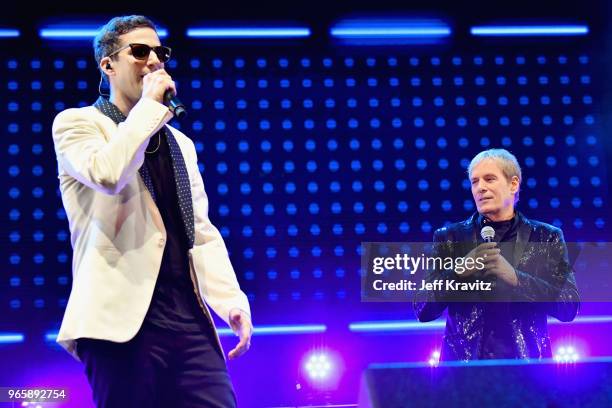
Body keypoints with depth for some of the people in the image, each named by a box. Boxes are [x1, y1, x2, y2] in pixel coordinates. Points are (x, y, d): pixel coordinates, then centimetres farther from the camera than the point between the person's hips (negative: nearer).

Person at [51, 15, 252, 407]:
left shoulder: (180, 143, 23)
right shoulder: (76, 122, 4)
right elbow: (106, 174, -18)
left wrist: (231, 300, 6)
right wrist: (150, 105, -7)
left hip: (189, 315, 6)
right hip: (122, 316, -5)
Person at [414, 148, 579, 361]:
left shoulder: (547, 238, 3)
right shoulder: (449, 238, 3)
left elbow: (569, 307, -5)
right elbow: (422, 311, -1)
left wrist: (516, 278, -16)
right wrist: (458, 273, -16)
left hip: (525, 359, 0)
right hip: (464, 358, 0)